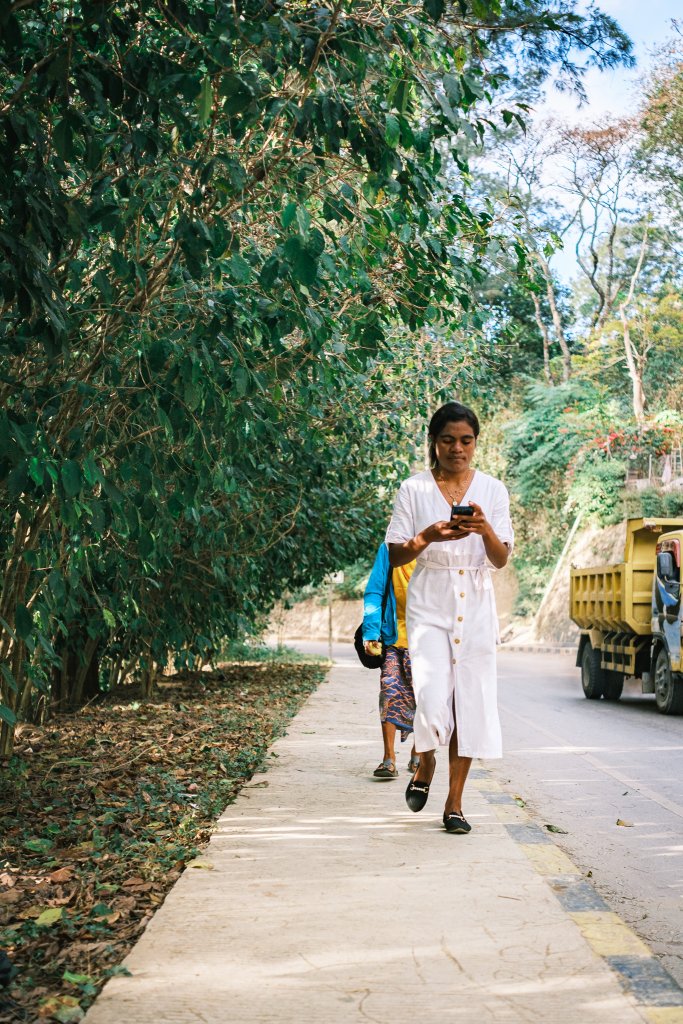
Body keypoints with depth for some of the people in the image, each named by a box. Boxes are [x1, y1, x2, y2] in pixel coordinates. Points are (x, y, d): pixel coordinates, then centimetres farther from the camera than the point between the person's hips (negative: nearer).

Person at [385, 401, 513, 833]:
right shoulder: (414, 490, 1)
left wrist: (485, 529, -20)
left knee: (470, 701, 0)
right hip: (429, 605, -2)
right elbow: (395, 557, 0)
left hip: (476, 606, 2)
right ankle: (426, 765, 19)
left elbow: (502, 559, 0)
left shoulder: (492, 490, 5)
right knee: (433, 698, -13)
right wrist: (428, 536, -19)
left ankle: (455, 801, 12)